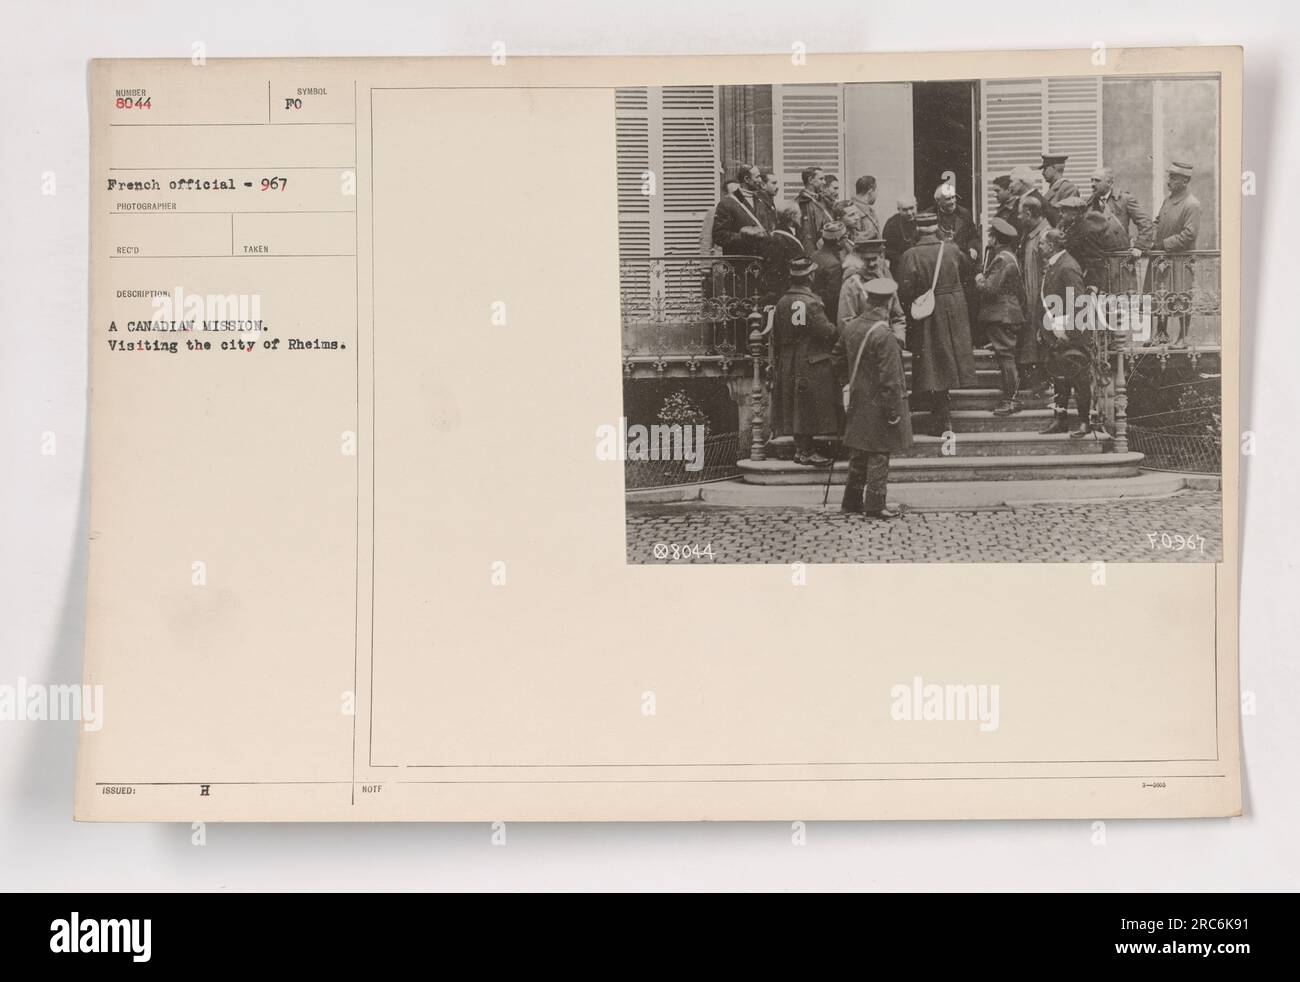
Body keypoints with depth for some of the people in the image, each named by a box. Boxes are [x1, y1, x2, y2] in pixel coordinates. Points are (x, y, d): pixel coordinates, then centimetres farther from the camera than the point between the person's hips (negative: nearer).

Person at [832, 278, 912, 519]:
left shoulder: (851, 327, 1)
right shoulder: (883, 335, -22)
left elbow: (837, 357, 16)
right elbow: (889, 379, -21)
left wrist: (846, 382, 28)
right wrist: (894, 411, -16)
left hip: (858, 403, 8)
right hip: (878, 406, -8)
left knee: (858, 454, 16)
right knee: (879, 455, 2)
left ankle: (852, 502, 23)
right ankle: (875, 506, 7)